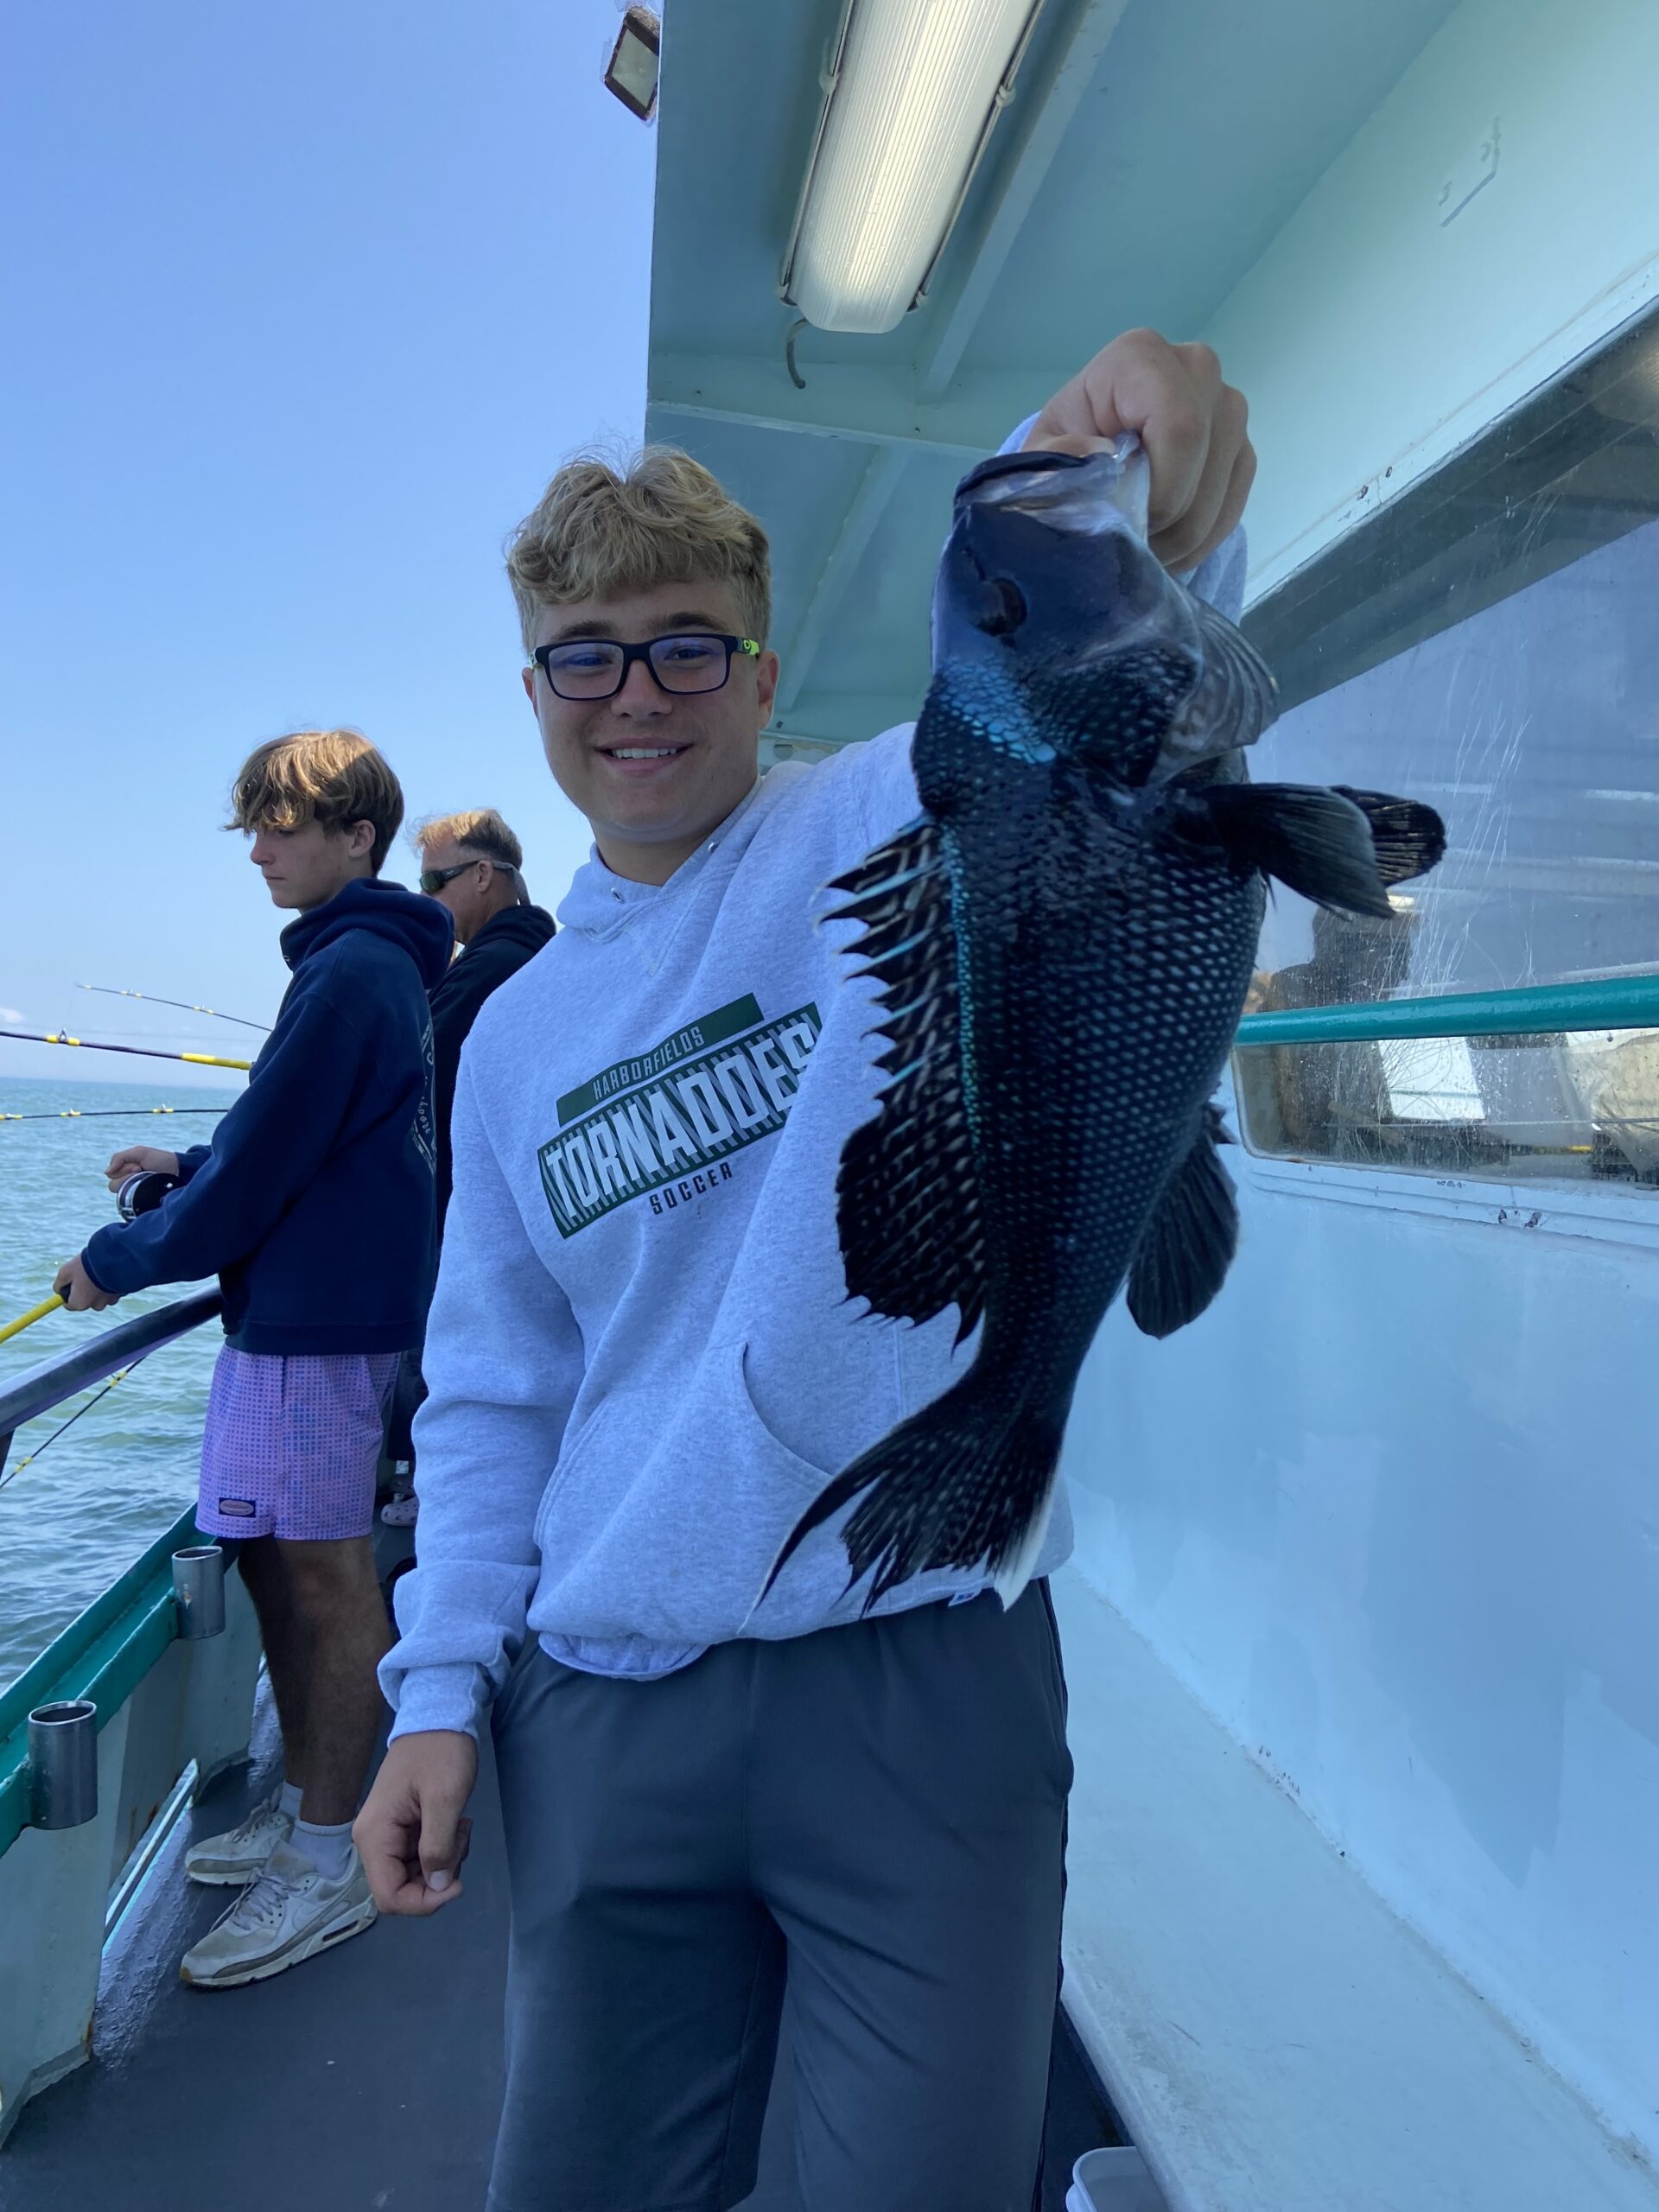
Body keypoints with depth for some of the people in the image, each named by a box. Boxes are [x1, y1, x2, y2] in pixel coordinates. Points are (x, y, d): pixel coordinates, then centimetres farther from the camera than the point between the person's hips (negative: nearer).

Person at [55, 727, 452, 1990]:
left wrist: (116, 1259, -4)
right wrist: (190, 1167, 14)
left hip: (319, 1318, -10)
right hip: (309, 1305, 10)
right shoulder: (384, 962, 15)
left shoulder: (350, 973, -17)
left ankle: (329, 1868, 13)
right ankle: (303, 1809, 32)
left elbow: (262, 1171, -18)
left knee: (324, 1577, -1)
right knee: (278, 1562, 17)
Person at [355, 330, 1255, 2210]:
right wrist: (441, 1685, 6)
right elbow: (493, 1397, 13)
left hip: (925, 1678, -4)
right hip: (607, 1718, 5)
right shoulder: (514, 1037, 10)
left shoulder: (904, 827, -4)